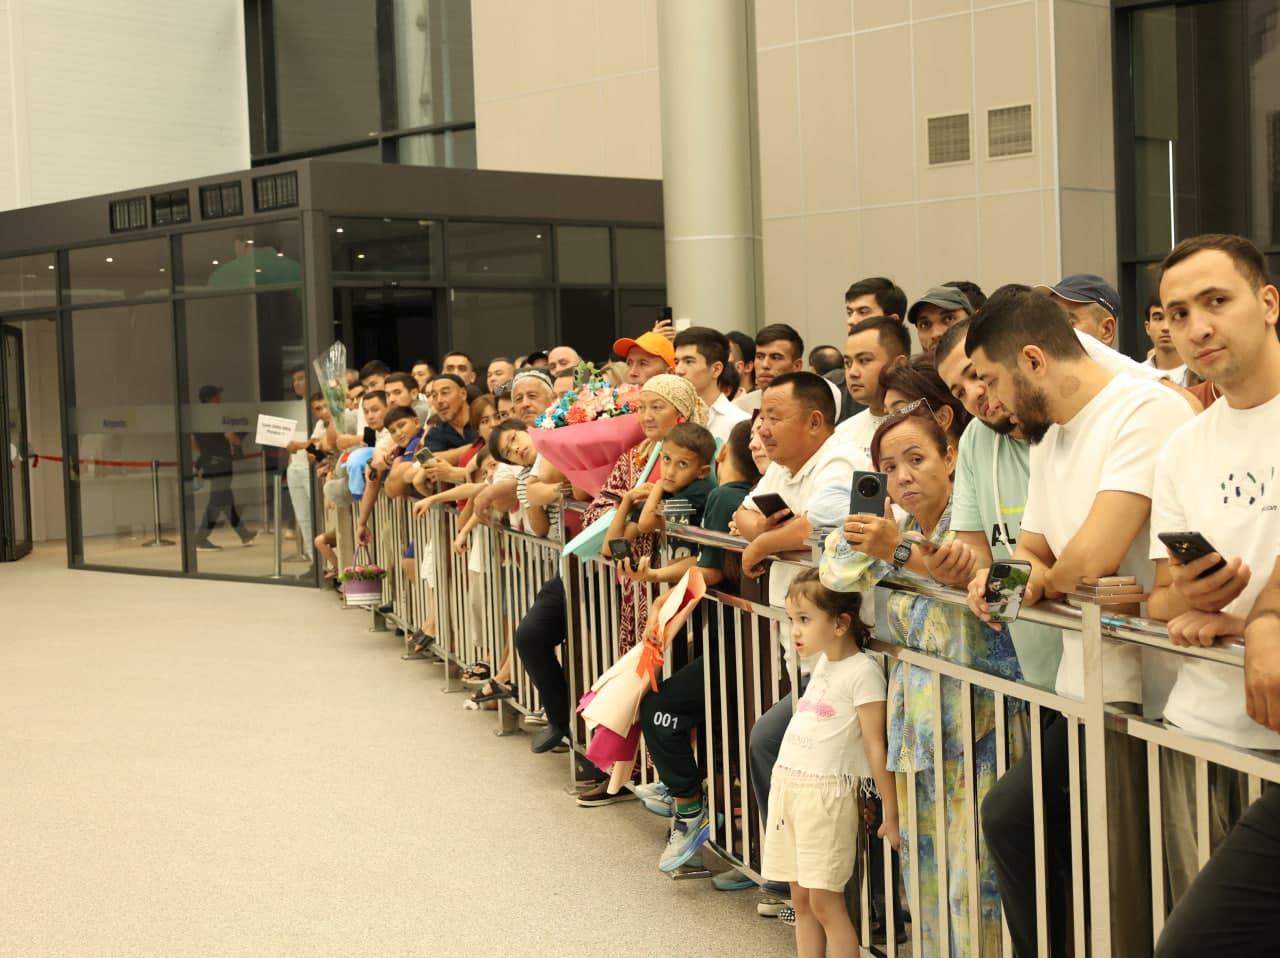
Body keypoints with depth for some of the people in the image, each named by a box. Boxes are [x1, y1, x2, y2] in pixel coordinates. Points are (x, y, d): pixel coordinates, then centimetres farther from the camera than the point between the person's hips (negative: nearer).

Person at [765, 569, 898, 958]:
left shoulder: (862, 672, -12)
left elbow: (875, 747, -12)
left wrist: (892, 813, -10)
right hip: (787, 782, 8)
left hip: (827, 791, -8)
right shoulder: (822, 663, 12)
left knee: (824, 900, -7)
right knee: (801, 898, 11)